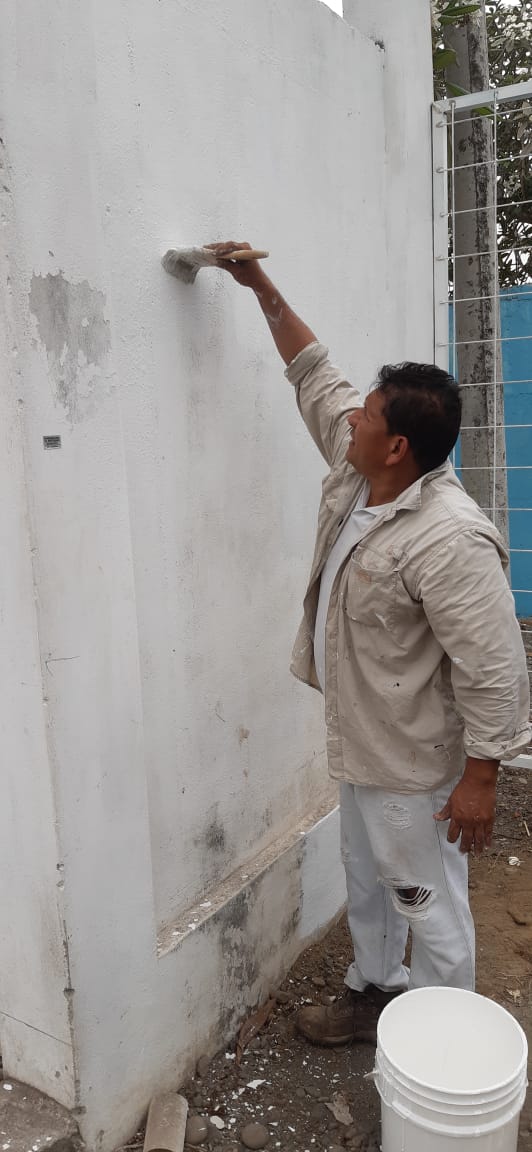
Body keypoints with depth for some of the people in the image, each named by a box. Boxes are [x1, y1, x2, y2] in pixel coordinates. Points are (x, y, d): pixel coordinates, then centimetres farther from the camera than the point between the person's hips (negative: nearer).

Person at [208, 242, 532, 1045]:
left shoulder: (448, 540, -30)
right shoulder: (357, 470, -4)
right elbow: (314, 376, 9)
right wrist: (263, 290, 11)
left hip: (416, 767, -9)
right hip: (360, 745, 9)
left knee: (429, 904, 12)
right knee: (365, 882, 26)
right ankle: (375, 991, 49)